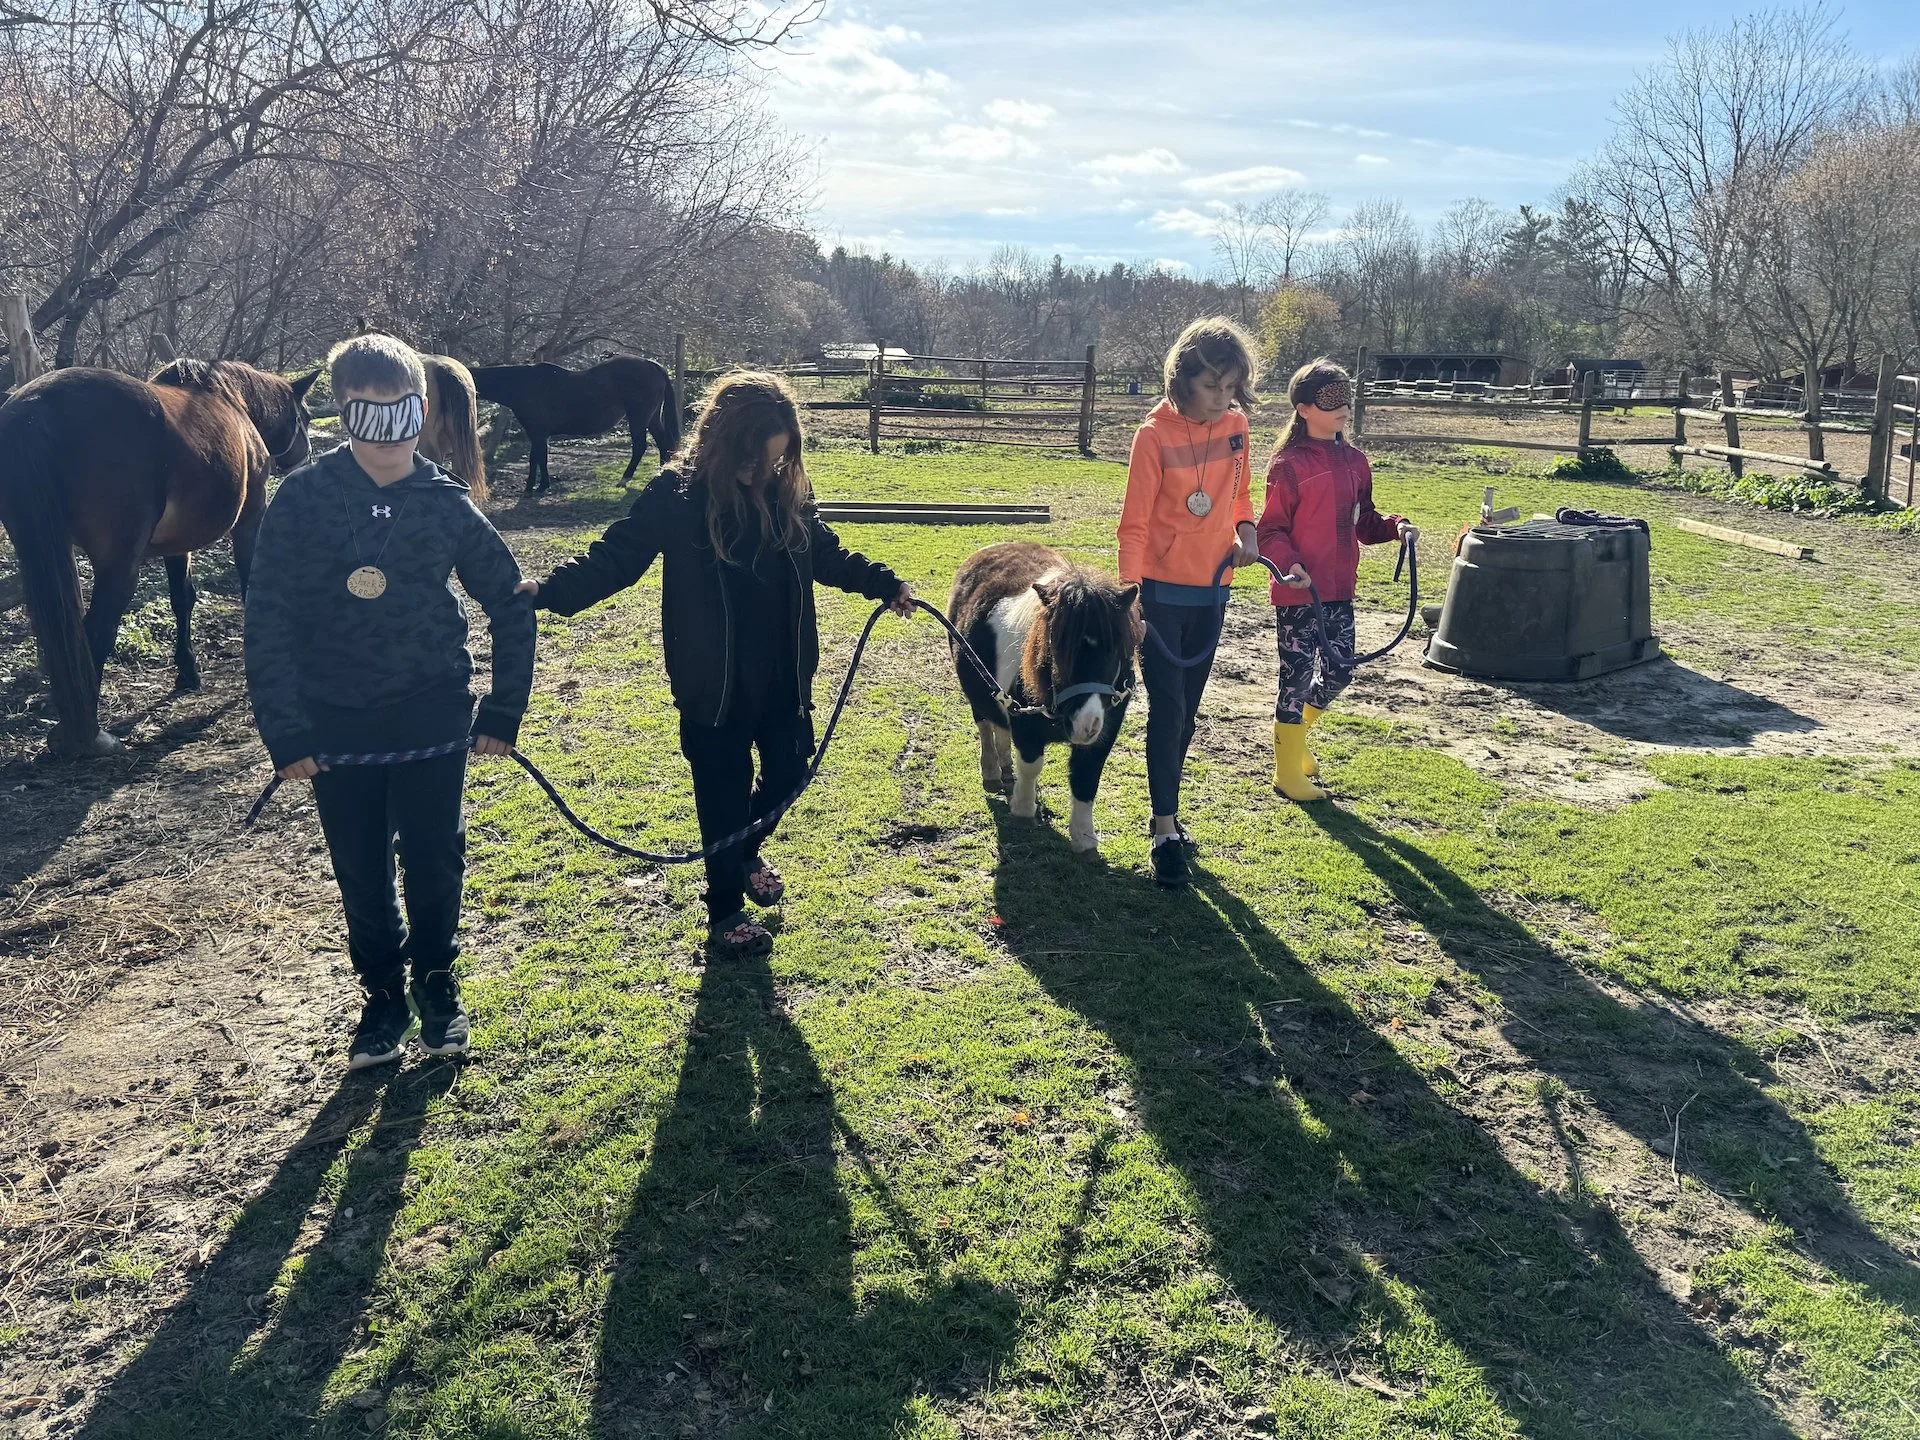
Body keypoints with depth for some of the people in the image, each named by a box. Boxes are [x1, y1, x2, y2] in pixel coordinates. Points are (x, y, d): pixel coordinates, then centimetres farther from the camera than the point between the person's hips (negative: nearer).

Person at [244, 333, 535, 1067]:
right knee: (361, 872, 10)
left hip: (433, 717, 0)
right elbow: (268, 619, -7)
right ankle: (383, 993, 29)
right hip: (336, 723, 0)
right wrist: (284, 729, -11)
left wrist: (504, 711, 1)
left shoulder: (447, 502, -5)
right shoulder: (303, 498, -8)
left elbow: (510, 606, 4)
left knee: (435, 862, 6)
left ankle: (436, 983, 30)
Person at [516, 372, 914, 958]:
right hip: (713, 685, -5)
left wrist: (885, 584, 17)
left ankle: (746, 853, 47)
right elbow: (614, 557, -14)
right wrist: (549, 590, -28)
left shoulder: (785, 492, 0)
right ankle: (725, 913, 25)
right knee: (724, 793, 6)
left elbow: (825, 553, 16)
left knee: (788, 770, 17)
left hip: (782, 677, 5)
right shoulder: (676, 494, -15)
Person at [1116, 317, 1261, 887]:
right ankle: (1166, 832, 0)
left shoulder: (1235, 426, 1)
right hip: (1161, 591, -5)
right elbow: (1135, 524, -14)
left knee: (1187, 710, 12)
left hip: (1211, 591, 5)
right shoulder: (1155, 435, -14)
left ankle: (1166, 812, 25)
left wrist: (1244, 529, -4)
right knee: (1167, 708, -6)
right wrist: (1130, 597, -22)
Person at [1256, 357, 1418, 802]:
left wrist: (1395, 527, 1)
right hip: (1297, 592, -7)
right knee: (1297, 675, 1)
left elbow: (1363, 521, 19)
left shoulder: (1355, 462, 10)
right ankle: (1288, 770, 14)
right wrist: (1289, 564, -27)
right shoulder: (1289, 464, -10)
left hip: (1339, 590, 7)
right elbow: (1271, 529, -11)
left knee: (1339, 671, 12)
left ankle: (1294, 734, 37)